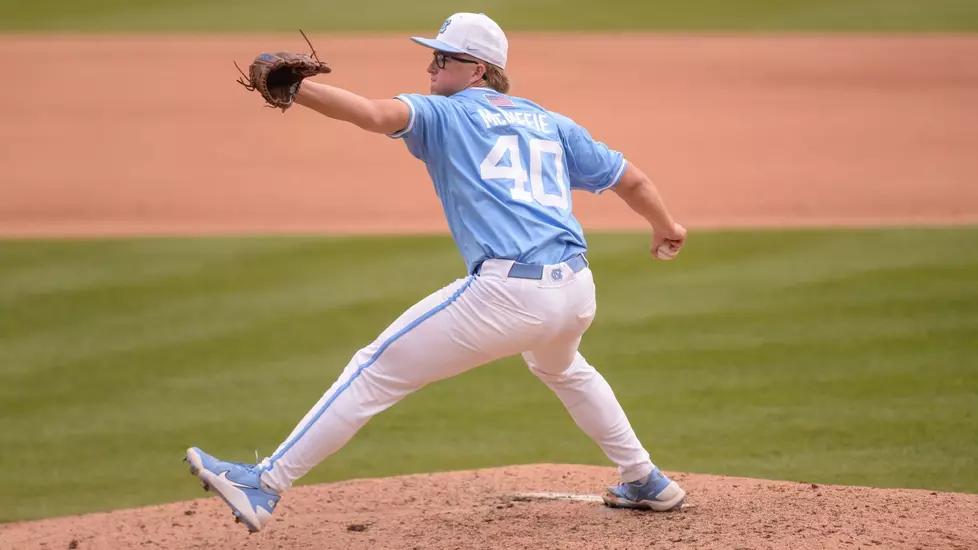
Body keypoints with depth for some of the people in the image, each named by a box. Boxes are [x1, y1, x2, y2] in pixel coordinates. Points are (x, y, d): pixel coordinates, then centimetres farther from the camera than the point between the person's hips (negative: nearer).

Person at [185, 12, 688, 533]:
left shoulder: (444, 115, 8)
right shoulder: (551, 124, 24)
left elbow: (375, 113, -13)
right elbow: (631, 179, 30)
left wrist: (296, 90, -21)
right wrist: (666, 228, 48)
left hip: (507, 294, -7)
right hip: (577, 292, 7)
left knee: (376, 370, 0)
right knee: (562, 368, 41)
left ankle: (265, 486, -4)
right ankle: (645, 481, 44)